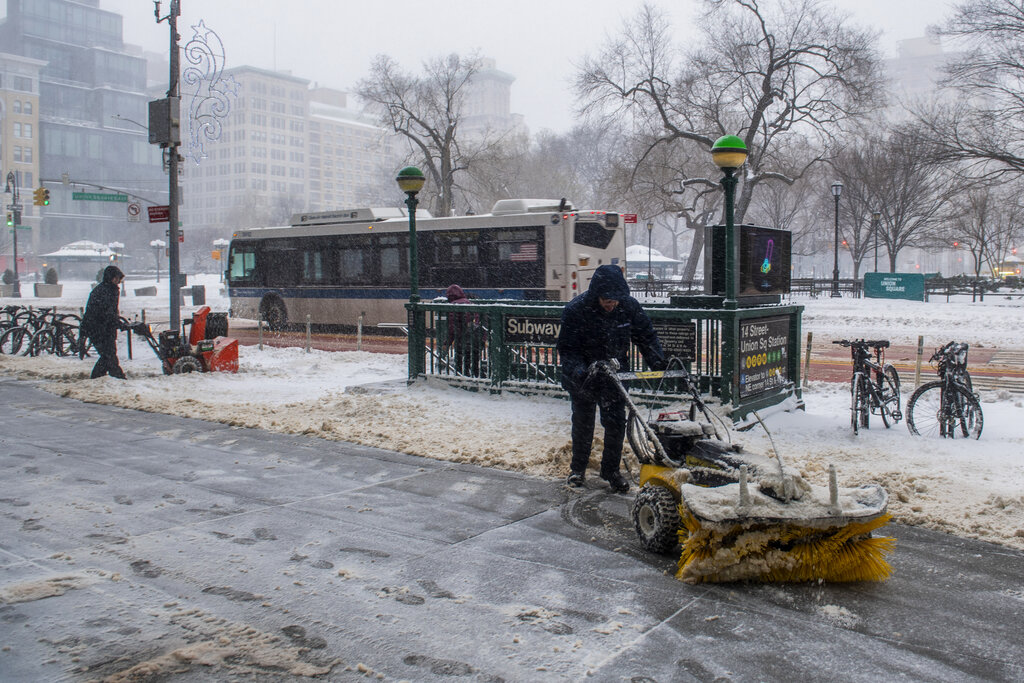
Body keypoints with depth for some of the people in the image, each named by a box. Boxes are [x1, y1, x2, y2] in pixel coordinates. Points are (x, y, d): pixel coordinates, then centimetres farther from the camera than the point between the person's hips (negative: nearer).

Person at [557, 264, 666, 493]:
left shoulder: (629, 306, -15)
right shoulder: (575, 310, -23)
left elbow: (646, 336, -2)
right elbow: (567, 349, -20)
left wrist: (659, 362, -15)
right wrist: (579, 371, -37)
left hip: (615, 374, 2)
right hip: (582, 377, -2)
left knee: (616, 423, -1)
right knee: (583, 422, 12)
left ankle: (611, 470, 19)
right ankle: (578, 468, 33)